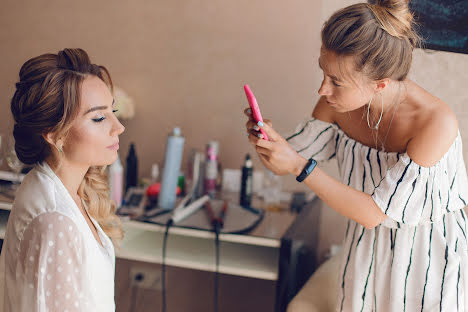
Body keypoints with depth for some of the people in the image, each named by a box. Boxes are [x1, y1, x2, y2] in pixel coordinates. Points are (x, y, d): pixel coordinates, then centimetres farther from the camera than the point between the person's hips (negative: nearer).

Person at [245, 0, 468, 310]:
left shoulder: (436, 122, -32)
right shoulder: (338, 103, -16)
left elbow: (374, 212, -28)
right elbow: (295, 155, -2)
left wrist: (300, 166, -32)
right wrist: (270, 139, -25)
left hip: (430, 251, -4)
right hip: (367, 248, 4)